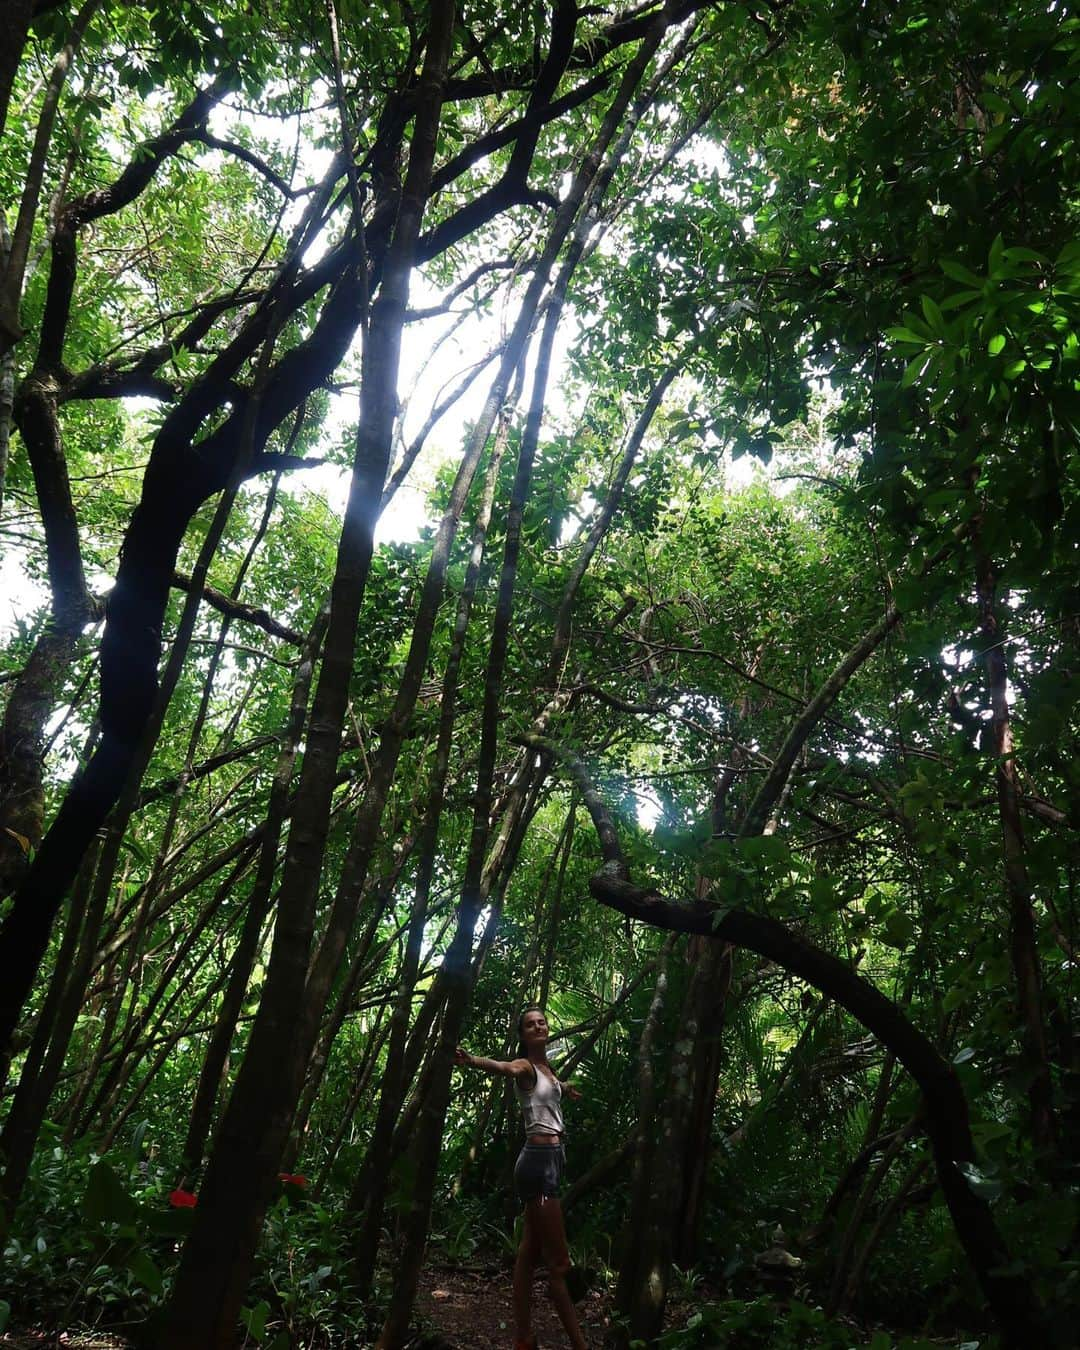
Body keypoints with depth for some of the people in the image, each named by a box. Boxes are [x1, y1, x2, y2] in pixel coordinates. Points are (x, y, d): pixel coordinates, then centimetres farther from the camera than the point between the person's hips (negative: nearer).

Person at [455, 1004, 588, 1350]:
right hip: (539, 1161, -8)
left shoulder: (547, 1068, 15)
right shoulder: (525, 1066, -9)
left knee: (530, 1254, 12)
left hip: (550, 1161, 8)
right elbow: (504, 1067, -34)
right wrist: (472, 1060, -57)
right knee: (559, 1263, -5)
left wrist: (566, 1088, 65)